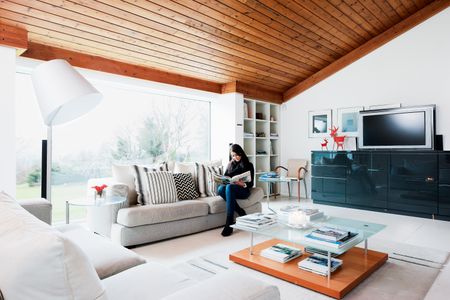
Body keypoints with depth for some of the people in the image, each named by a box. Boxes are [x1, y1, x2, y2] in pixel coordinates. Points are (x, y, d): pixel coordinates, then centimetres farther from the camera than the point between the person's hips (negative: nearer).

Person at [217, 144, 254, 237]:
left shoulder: (248, 165, 7)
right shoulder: (230, 164, 20)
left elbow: (251, 184, 1)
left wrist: (243, 184, -21)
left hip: (243, 191, -4)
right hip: (230, 189, 4)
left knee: (229, 187, -38)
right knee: (220, 188, -33)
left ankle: (229, 224, -40)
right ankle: (240, 212, -26)